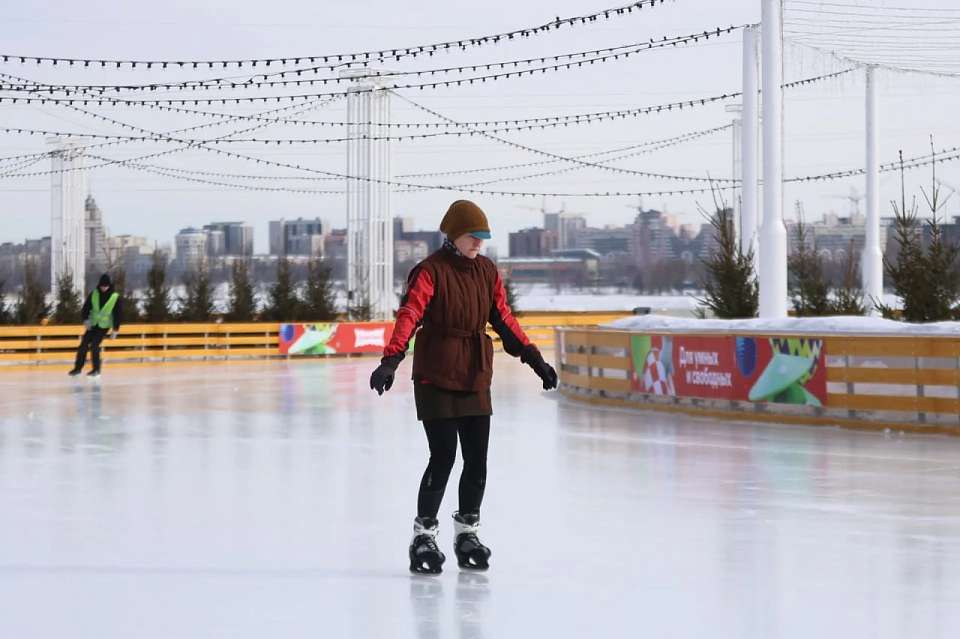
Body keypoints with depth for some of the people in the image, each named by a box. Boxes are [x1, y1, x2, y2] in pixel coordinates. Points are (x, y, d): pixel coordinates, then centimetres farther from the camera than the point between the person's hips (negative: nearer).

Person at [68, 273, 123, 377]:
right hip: (92, 324, 4)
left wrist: (115, 329, -7)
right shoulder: (93, 294, -2)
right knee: (83, 344, -1)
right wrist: (85, 319, -17)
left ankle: (96, 369, -2)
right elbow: (86, 307, -1)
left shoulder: (115, 297, -9)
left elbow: (118, 313, -6)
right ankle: (78, 367, 11)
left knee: (94, 345, -15)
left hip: (104, 326, -4)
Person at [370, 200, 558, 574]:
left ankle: (467, 531, 24)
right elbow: (409, 315, -23)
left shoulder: (487, 272, 8)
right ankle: (424, 535, 8)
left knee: (477, 460, 6)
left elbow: (503, 319, 16)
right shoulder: (431, 272, -12)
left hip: (476, 379, 6)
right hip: (436, 379, -6)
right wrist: (390, 360, -35)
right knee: (443, 458, -7)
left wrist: (533, 358, 14)